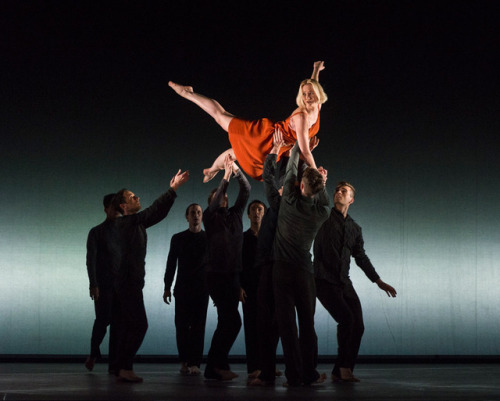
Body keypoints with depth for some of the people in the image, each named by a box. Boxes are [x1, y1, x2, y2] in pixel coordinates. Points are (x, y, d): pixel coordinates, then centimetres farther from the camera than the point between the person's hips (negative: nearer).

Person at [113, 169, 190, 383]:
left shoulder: (136, 222, 15)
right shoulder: (125, 222, -14)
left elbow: (158, 213, 15)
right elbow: (153, 212, -23)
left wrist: (172, 190, 10)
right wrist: (173, 189, -23)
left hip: (131, 282, 10)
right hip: (128, 281, -10)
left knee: (128, 326, 11)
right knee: (139, 325, -12)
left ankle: (122, 368, 14)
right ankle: (125, 367, -10)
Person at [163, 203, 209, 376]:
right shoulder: (178, 239, 8)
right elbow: (171, 264, 10)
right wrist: (167, 287, 6)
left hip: (202, 289, -1)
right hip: (182, 289, 1)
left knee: (198, 326, -5)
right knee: (182, 325, -1)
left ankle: (195, 363, -5)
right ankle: (184, 362, 8)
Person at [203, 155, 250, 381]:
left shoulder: (235, 214, 15)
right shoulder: (210, 217, 2)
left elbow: (246, 191, 8)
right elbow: (214, 204, -18)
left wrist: (236, 170, -5)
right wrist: (226, 177, -20)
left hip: (233, 276, 6)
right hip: (217, 275, -6)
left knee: (226, 323, 6)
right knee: (233, 321, -15)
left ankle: (213, 367, 12)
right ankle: (219, 364, -8)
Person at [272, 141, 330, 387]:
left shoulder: (290, 200, -8)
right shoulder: (321, 213, -4)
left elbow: (291, 168, 8)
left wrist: (298, 146, 20)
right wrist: (322, 183, 14)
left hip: (281, 269, -1)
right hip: (304, 271, 1)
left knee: (287, 323, -1)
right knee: (307, 323, 7)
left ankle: (294, 376, -1)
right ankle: (309, 375, 10)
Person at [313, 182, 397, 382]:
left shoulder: (354, 228, 16)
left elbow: (361, 257, 24)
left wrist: (378, 281, 24)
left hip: (344, 283, 6)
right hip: (324, 281, -6)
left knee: (358, 325, -2)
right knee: (346, 319, -20)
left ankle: (339, 371, 8)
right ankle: (344, 367, -4)